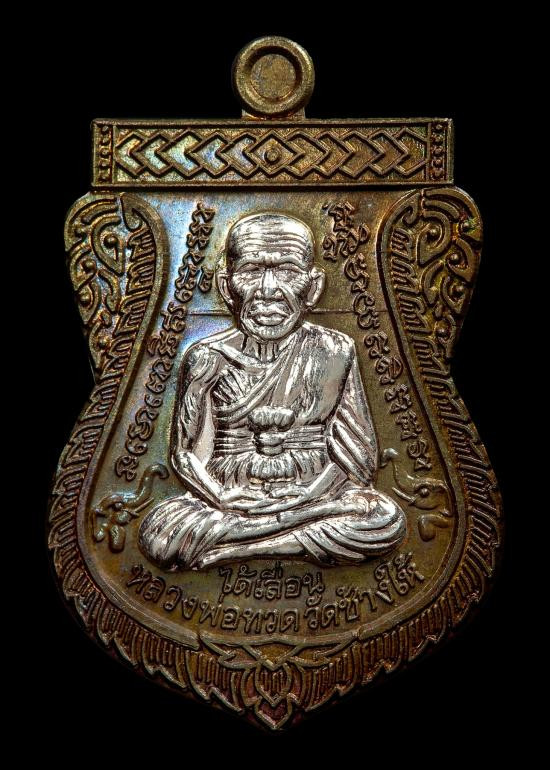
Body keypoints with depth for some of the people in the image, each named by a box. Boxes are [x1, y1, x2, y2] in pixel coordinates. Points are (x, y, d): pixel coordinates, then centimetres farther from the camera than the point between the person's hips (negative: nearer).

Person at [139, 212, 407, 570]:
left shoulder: (334, 351, 0)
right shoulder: (208, 359, 0)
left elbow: (358, 456, -1)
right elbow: (188, 453, 2)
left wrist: (309, 493, -18)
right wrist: (224, 498, -18)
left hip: (312, 492, 1)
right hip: (232, 496, 0)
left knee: (388, 520, -28)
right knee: (159, 536, -28)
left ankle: (229, 546, -20)